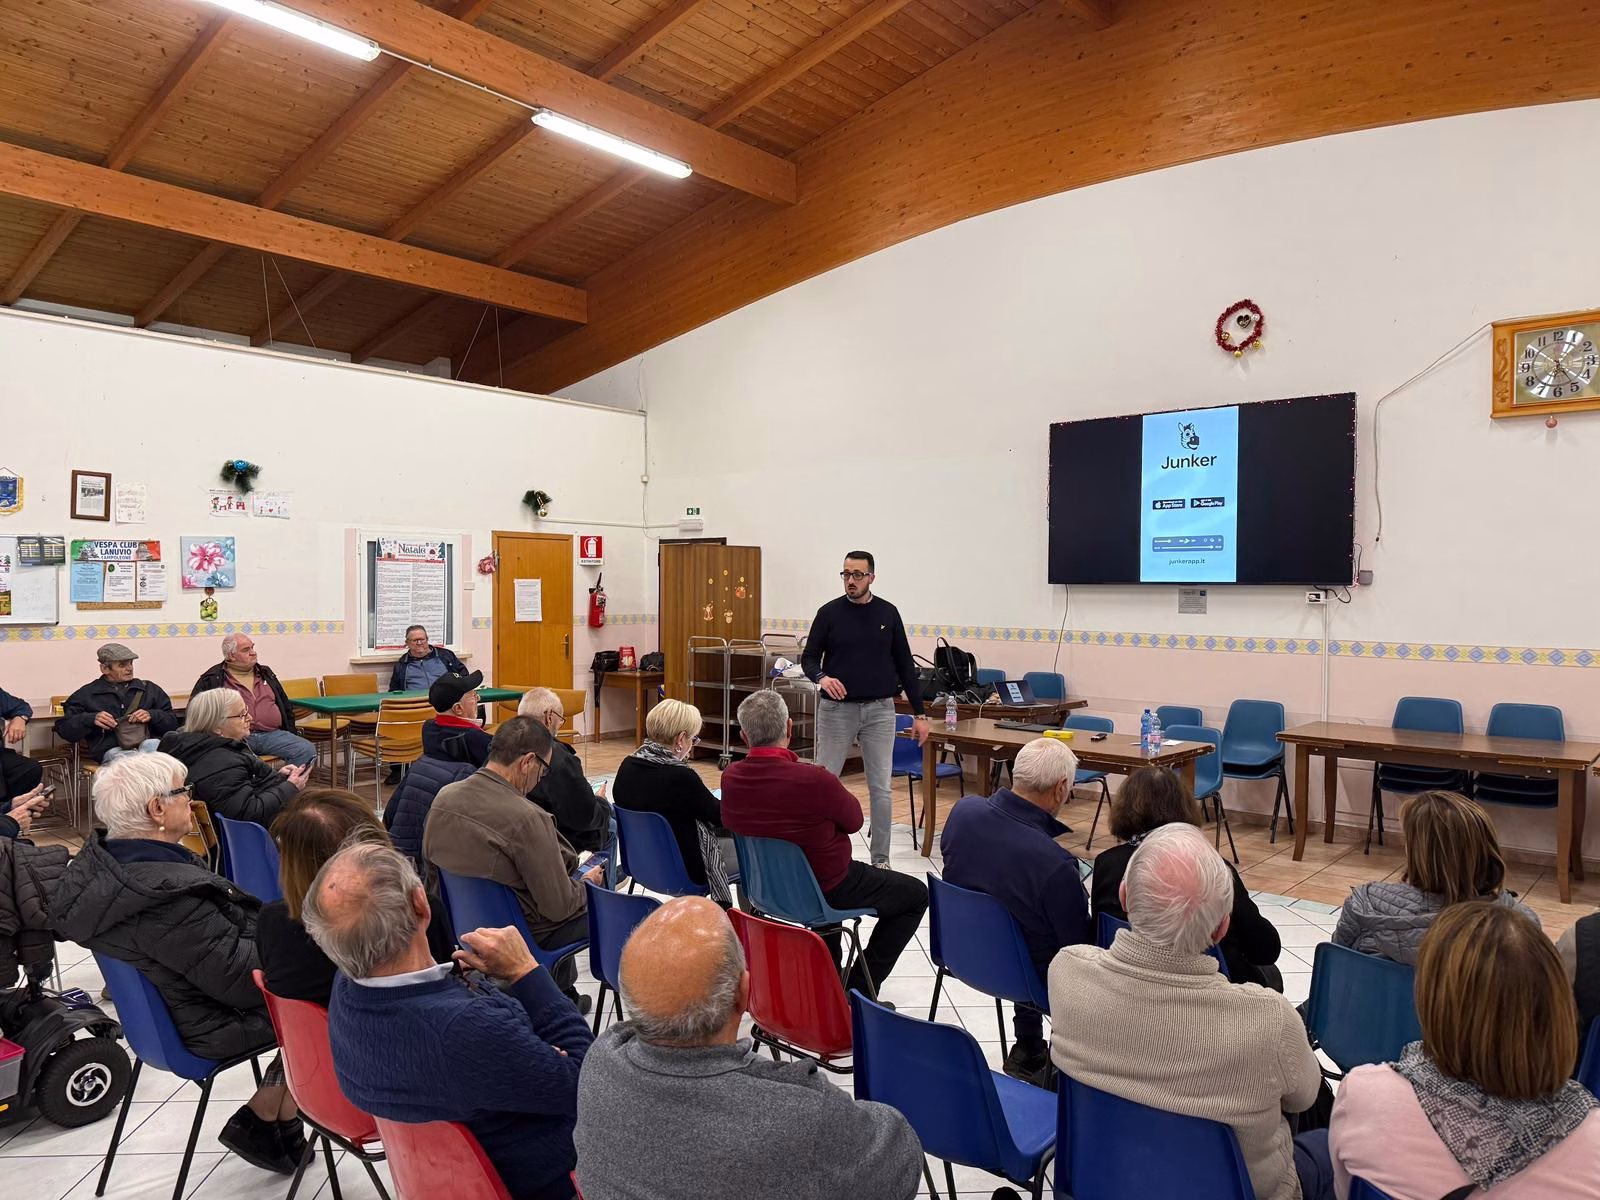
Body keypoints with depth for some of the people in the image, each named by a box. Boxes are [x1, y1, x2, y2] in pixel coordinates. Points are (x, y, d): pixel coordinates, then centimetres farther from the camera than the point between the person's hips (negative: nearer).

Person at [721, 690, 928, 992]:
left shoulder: (730, 777, -15)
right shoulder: (815, 780, -34)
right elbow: (854, 820, -14)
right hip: (827, 891, -6)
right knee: (916, 894, 14)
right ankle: (857, 992, 15)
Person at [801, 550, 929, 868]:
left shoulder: (888, 613, 4)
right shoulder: (829, 612, 0)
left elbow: (904, 664, 7)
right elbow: (809, 658, 2)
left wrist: (919, 713, 4)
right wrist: (821, 678, -22)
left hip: (879, 710, 1)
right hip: (836, 709, -1)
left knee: (881, 788, 3)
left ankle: (880, 859, 14)